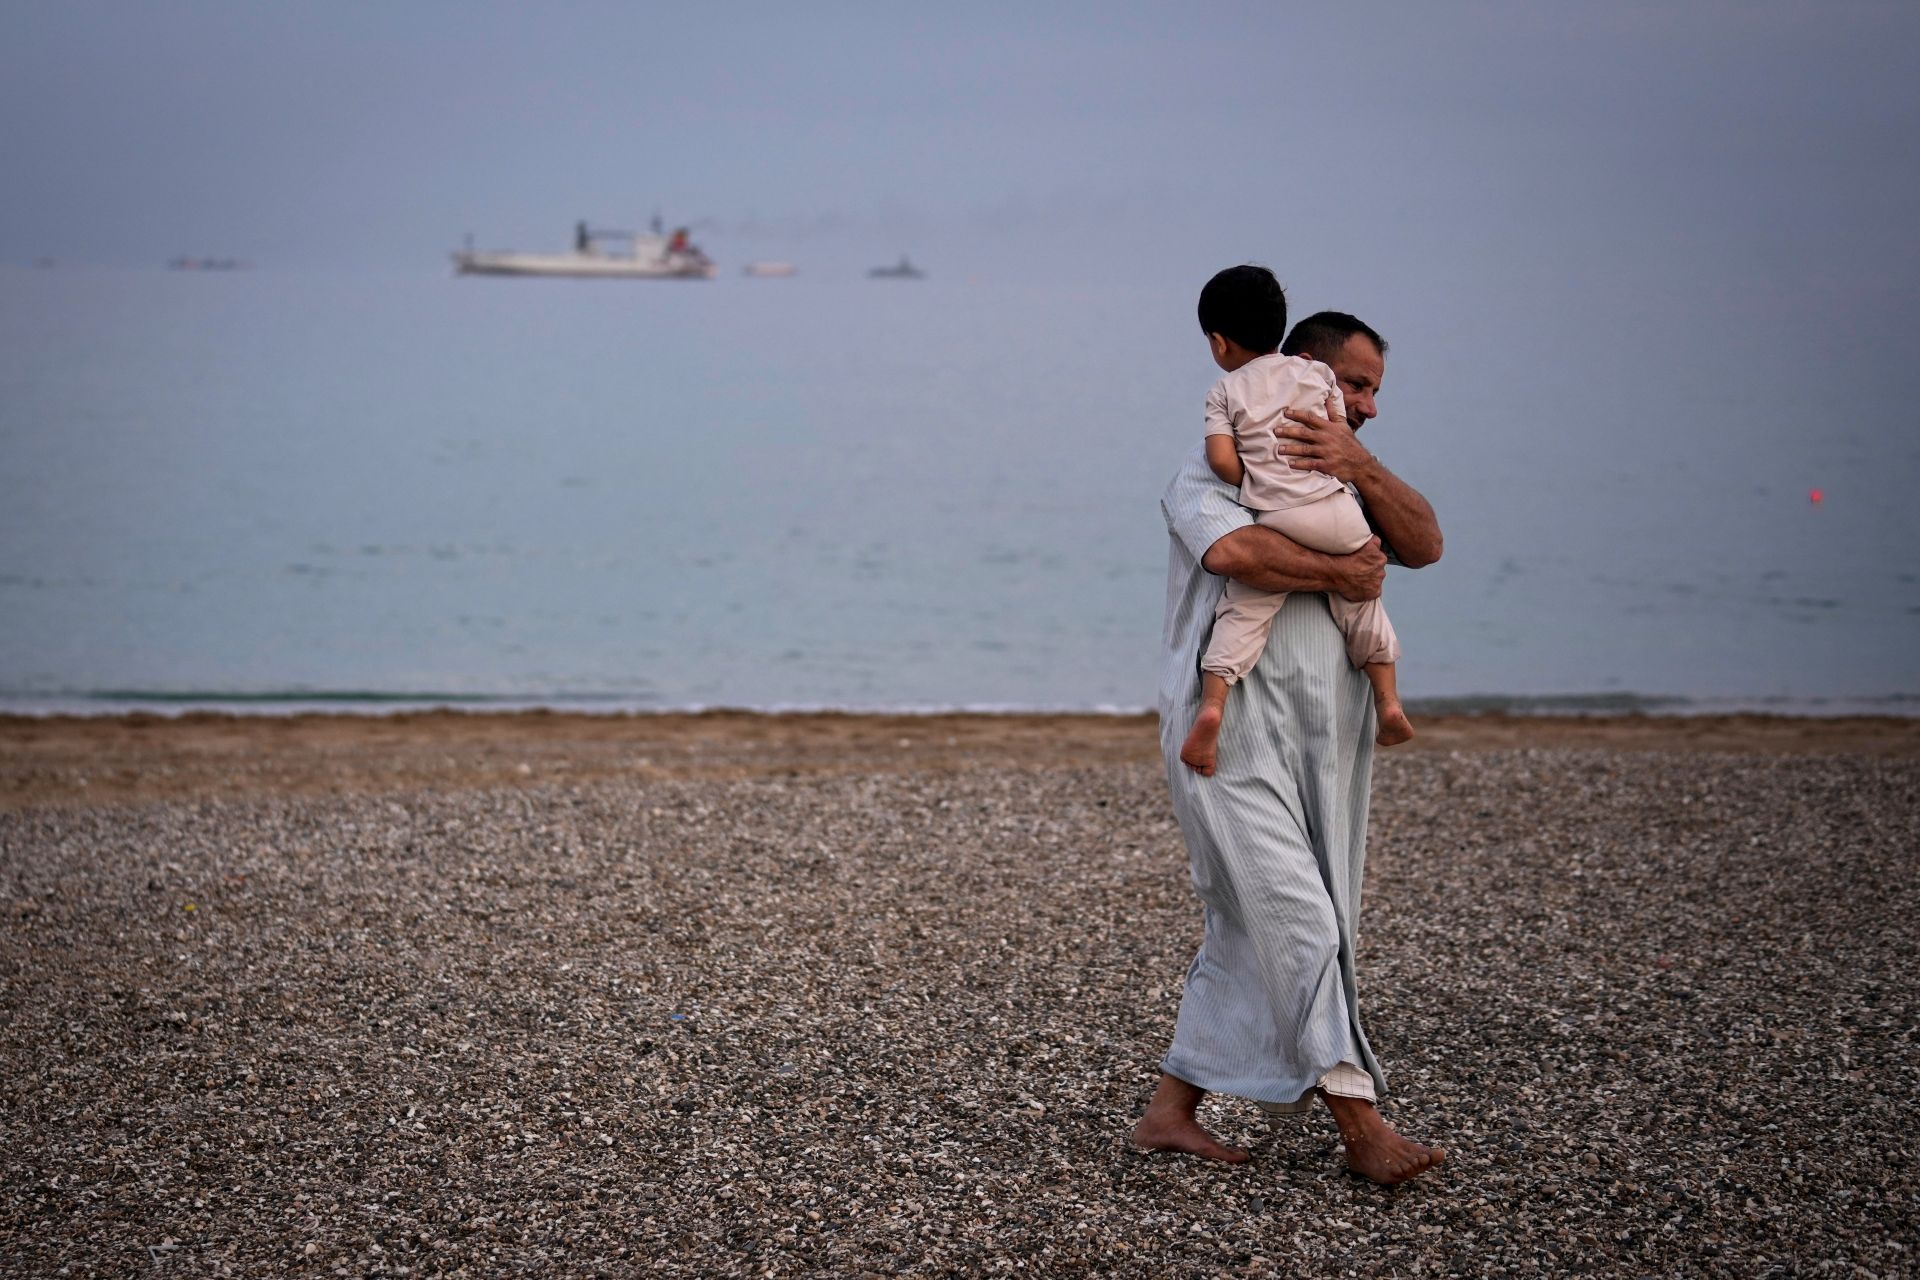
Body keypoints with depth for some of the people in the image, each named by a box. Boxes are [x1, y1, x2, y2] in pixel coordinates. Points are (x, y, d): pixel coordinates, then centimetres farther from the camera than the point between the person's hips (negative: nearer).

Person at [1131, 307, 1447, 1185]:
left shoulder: (1348, 482, 20)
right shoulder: (1213, 470, -2)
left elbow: (1424, 545, 3)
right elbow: (1232, 550, -24)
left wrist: (1361, 469, -13)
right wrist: (1340, 575, -12)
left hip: (1325, 744, 8)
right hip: (1232, 737, -8)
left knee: (1249, 937, 9)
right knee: (1298, 921, -14)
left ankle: (1170, 1112, 16)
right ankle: (1359, 1123, -13)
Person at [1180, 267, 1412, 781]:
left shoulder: (1225, 392, 8)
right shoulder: (1316, 372, 14)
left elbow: (1221, 458, -3)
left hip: (1273, 522, -2)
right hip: (1334, 508, 2)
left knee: (1242, 611, 1)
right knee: (1361, 600, 19)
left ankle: (1211, 705, -16)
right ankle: (1388, 700, 16)